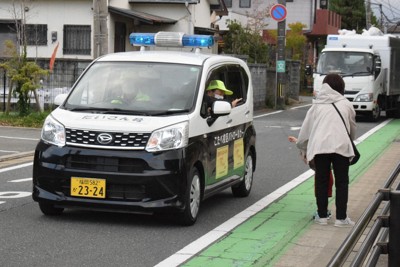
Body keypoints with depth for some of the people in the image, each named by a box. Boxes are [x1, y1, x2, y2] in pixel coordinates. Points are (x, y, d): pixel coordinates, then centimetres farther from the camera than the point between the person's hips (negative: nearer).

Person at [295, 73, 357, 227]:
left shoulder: (317, 106, 19)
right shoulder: (345, 104, 16)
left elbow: (305, 129, 18)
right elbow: (352, 128, 23)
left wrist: (303, 149, 31)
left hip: (319, 146, 1)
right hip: (341, 146, -1)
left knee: (321, 181, 10)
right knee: (341, 182, 6)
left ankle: (322, 216, 13)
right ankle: (341, 218, 5)